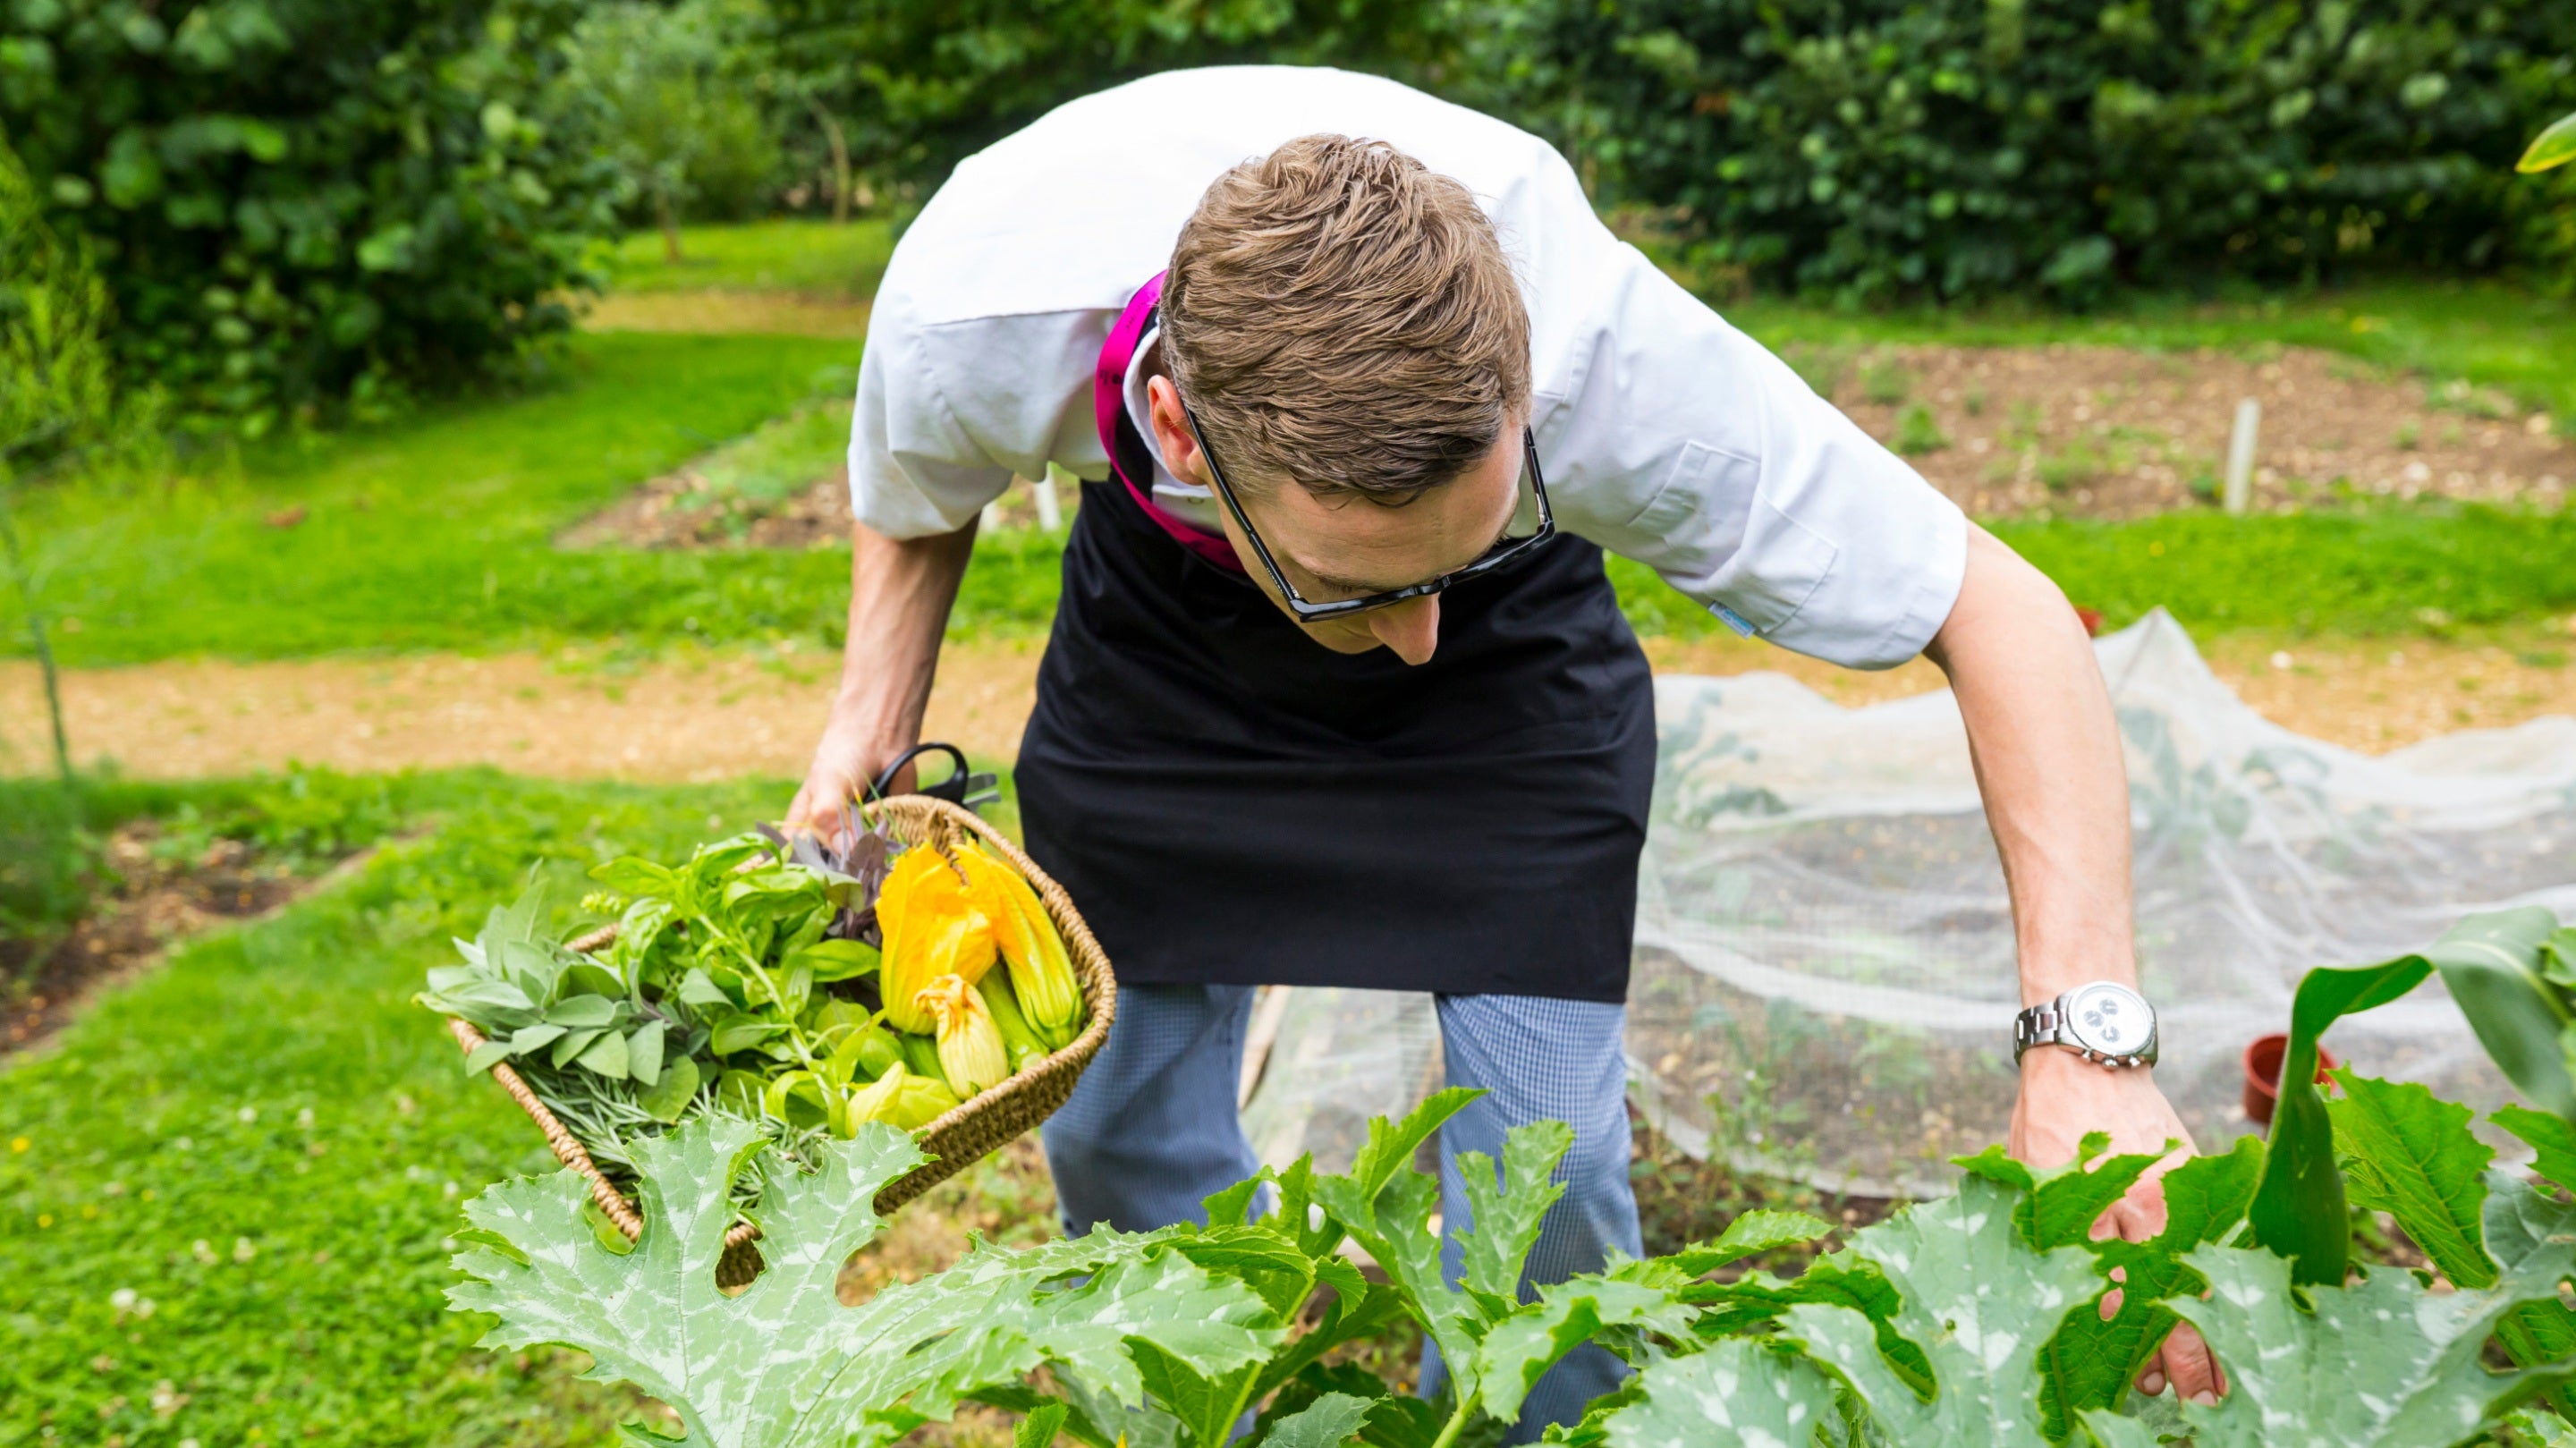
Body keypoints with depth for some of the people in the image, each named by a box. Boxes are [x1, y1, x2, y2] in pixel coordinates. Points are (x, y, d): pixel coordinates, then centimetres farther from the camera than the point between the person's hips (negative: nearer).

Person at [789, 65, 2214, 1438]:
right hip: (1162, 605, 2)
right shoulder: (968, 325, -35)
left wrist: (2083, 1042, -40)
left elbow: (2004, 613, -31)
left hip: (1512, 634, -1)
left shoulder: (1604, 356, -41)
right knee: (1116, 1122, 0)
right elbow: (914, 506, -7)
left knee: (1544, 1153, -11)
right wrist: (869, 733, -21)